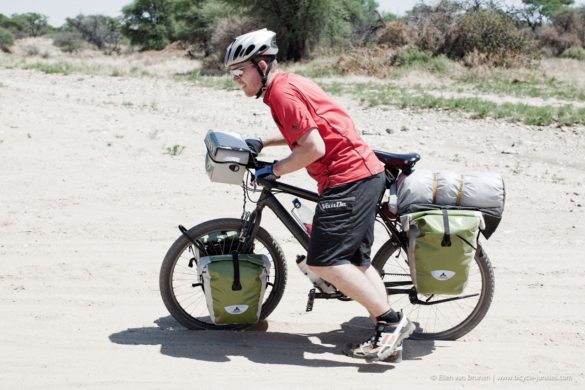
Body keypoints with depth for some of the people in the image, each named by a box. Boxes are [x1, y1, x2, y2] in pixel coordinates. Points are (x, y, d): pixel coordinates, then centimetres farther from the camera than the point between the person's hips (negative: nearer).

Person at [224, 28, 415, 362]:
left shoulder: (282, 91, -13)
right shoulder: (290, 82, 19)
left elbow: (313, 147, -20)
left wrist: (274, 170, -7)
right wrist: (261, 144, 30)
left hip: (349, 178, -11)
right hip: (366, 173, 11)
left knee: (323, 261, -14)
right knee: (356, 261, 13)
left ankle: (391, 321, -8)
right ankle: (389, 333, 14)